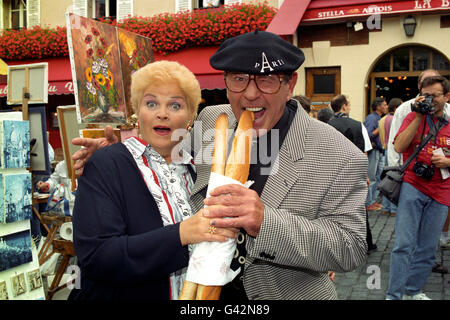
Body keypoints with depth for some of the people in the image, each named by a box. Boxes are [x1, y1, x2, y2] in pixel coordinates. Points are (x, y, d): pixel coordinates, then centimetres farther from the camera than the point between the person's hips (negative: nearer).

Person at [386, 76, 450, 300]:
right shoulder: (415, 117, 3)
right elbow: (399, 147, -12)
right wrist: (419, 117, -14)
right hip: (413, 186, -3)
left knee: (427, 249, 10)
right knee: (404, 244, -9)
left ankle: (413, 291, 26)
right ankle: (394, 295, 1)